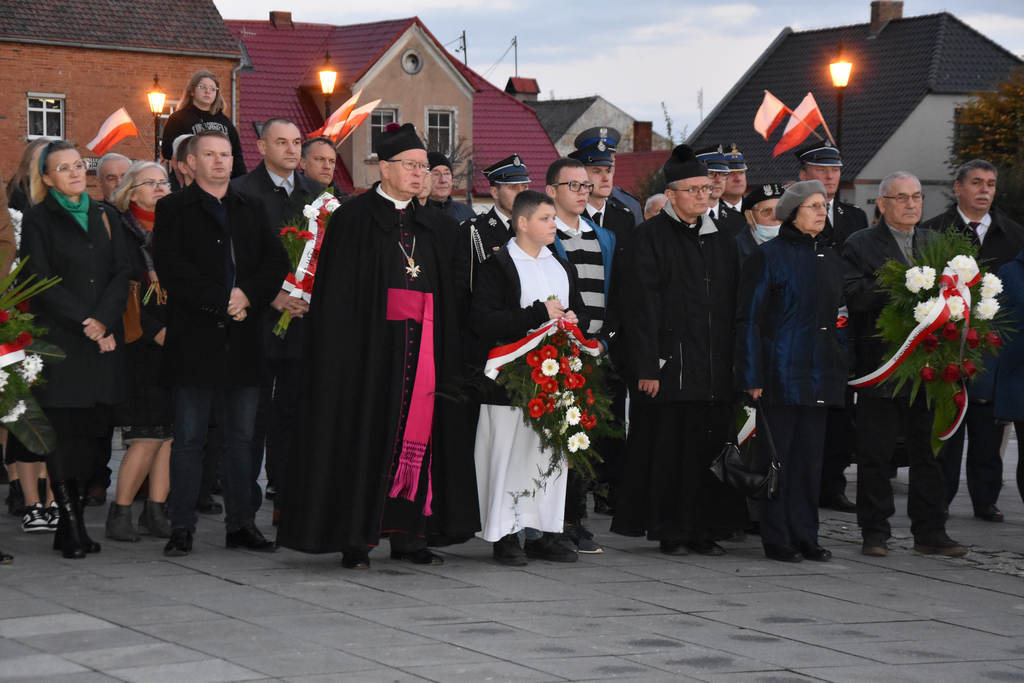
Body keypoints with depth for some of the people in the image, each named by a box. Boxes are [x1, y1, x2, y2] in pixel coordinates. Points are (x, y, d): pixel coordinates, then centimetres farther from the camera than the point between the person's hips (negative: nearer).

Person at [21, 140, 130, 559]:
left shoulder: (102, 217, 16)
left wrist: (103, 320, -9)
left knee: (91, 431, 1)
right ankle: (72, 529, -3)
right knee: (63, 432, -6)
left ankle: (70, 525, 8)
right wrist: (85, 323, -12)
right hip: (60, 339, -4)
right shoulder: (39, 220, 3)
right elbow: (40, 281, -6)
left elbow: (122, 272, 7)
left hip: (104, 341, 4)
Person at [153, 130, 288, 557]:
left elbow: (277, 261, 8)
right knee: (189, 439, -1)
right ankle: (182, 528, 3)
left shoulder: (252, 210, 17)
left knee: (241, 437, 7)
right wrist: (222, 303, -13)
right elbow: (172, 269, -9)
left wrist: (248, 295, -10)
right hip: (194, 340, -4)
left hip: (243, 341, 4)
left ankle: (241, 524, 14)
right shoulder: (173, 210, 3)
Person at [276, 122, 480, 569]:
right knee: (365, 433, -3)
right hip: (371, 344, -5)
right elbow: (337, 294, -7)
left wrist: (445, 349, 4)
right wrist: (346, 350, -16)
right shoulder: (354, 218, -1)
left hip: (423, 343, 5)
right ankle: (355, 540, 2)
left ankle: (408, 535, 11)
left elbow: (448, 296, 14)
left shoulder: (436, 226, 15)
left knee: (417, 430, 4)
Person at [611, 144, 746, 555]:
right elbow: (642, 305, -9)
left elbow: (734, 305, 17)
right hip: (671, 362, -5)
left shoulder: (722, 240, 14)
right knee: (669, 447, -2)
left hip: (715, 364, 5)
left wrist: (736, 362, 9)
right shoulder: (653, 236, -3)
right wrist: (647, 366, -15)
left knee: (710, 446, 5)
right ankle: (669, 532, 6)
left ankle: (703, 528, 13)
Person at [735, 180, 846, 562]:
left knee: (810, 456, 7)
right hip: (780, 373, -6)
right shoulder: (768, 257, -5)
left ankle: (805, 537, 13)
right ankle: (777, 540, 4)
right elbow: (748, 319, -7)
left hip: (818, 374, 6)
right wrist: (752, 376, -13)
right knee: (777, 456, -2)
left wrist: (840, 370, 14)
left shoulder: (830, 259, 14)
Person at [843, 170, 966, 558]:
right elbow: (852, 296, -13)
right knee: (875, 453, 1)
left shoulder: (934, 244, 16)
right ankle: (874, 533, 10)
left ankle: (929, 532, 13)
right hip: (881, 364, -4)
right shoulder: (860, 245, 1)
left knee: (929, 450, 6)